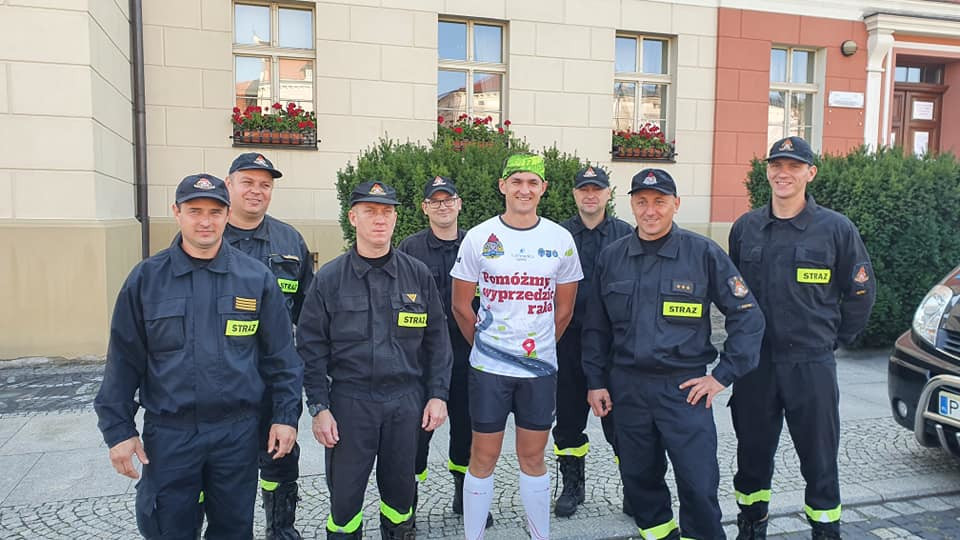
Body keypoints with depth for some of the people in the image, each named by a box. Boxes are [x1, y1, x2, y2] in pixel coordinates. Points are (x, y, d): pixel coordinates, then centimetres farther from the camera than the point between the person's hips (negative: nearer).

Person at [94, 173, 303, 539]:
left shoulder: (257, 278, -2)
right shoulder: (146, 279, -2)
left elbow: (281, 355, 1)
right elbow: (124, 360, 1)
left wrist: (286, 415, -1)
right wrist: (118, 428, 0)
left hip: (238, 431, 1)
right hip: (168, 433, 0)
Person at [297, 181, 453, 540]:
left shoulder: (417, 275, 2)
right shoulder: (329, 278, -2)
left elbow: (436, 339, 6)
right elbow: (312, 347, -1)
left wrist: (438, 395, 2)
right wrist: (319, 407, -5)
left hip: (406, 401, 2)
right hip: (349, 400, -1)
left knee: (401, 484, 14)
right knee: (344, 490, 7)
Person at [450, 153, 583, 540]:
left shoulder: (561, 240, 0)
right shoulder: (479, 237, -4)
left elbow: (564, 309, 9)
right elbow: (461, 306, 3)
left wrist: (541, 347, 12)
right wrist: (485, 346, 10)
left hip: (540, 367, 1)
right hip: (488, 368, -1)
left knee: (532, 457, 13)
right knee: (483, 458, 8)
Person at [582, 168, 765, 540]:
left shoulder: (704, 253, -5)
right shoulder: (611, 257, 4)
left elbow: (747, 315, -1)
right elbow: (596, 327, 11)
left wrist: (723, 375, -5)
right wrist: (596, 382, 8)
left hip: (685, 387, -3)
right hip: (626, 387, 3)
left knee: (699, 483, -1)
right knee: (639, 479, 14)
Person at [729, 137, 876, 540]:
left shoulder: (836, 228, -4)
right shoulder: (745, 228, 4)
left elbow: (861, 291, 6)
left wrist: (838, 337, 6)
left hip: (811, 363, -2)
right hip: (753, 362, 3)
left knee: (819, 459, 8)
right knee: (753, 454, 13)